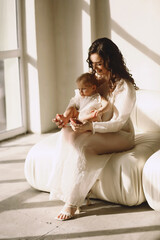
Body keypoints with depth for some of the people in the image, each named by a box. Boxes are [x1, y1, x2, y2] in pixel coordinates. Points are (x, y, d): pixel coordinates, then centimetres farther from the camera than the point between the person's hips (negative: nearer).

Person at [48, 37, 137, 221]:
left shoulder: (125, 87, -15)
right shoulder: (94, 80, 7)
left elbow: (117, 123, -20)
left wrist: (89, 127, -33)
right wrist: (66, 118, -9)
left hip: (121, 135, -6)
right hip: (95, 131, 6)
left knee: (80, 142, -33)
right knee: (65, 134, -25)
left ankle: (72, 202, -26)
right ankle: (66, 188, -25)